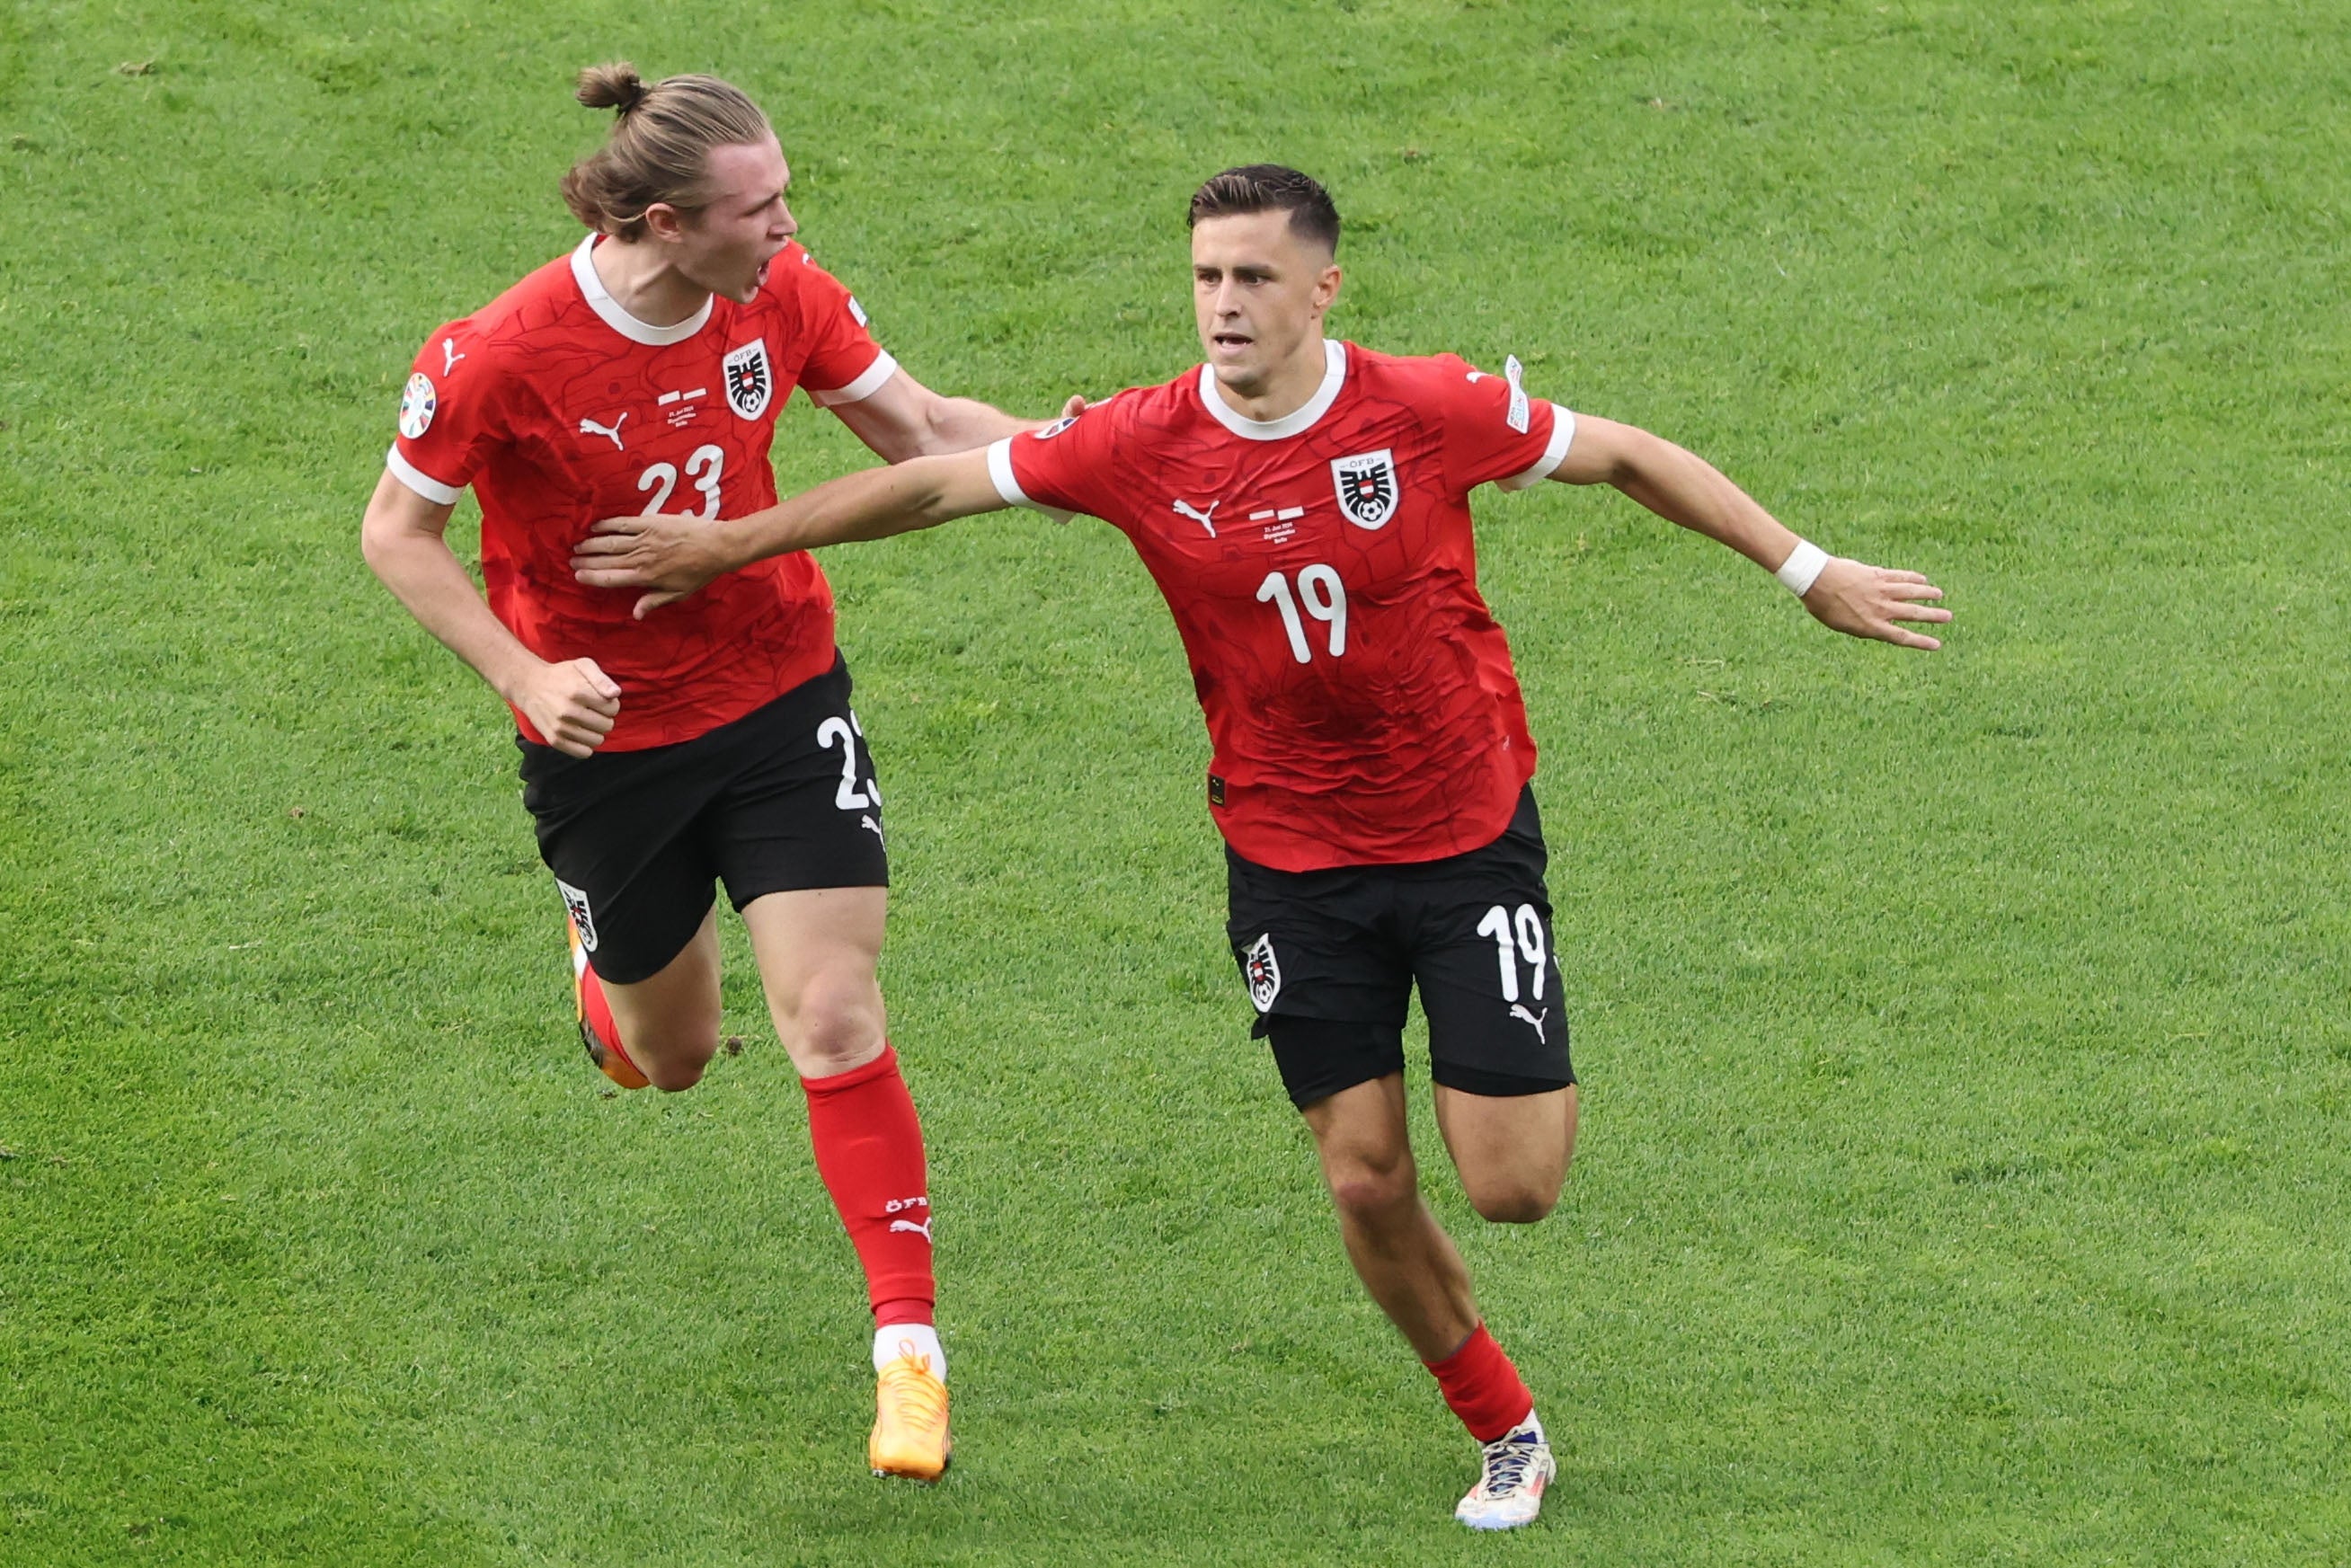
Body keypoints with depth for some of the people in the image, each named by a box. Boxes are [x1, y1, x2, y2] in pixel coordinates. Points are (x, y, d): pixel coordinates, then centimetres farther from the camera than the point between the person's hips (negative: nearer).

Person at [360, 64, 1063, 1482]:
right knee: (672, 1056, 15)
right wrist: (525, 678, -23)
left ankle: (910, 1350, -4)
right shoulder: (503, 357, -24)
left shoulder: (781, 297, -12)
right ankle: (605, 970, 53)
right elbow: (397, 533, -12)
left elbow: (924, 428, 0)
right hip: (605, 730, -2)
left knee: (836, 1019, -10)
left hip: (781, 696, 2)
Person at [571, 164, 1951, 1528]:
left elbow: (1625, 456, -2)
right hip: (1293, 863, 2)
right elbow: (935, 482, -1)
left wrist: (1809, 571, 2)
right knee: (1367, 1181, 1)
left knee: (1512, 1188, -6)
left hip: (1469, 836, -2)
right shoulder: (1146, 448, -11)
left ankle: (1541, 1085, 32)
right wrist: (726, 545, 4)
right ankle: (1507, 1431, 24)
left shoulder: (1427, 410, -16)